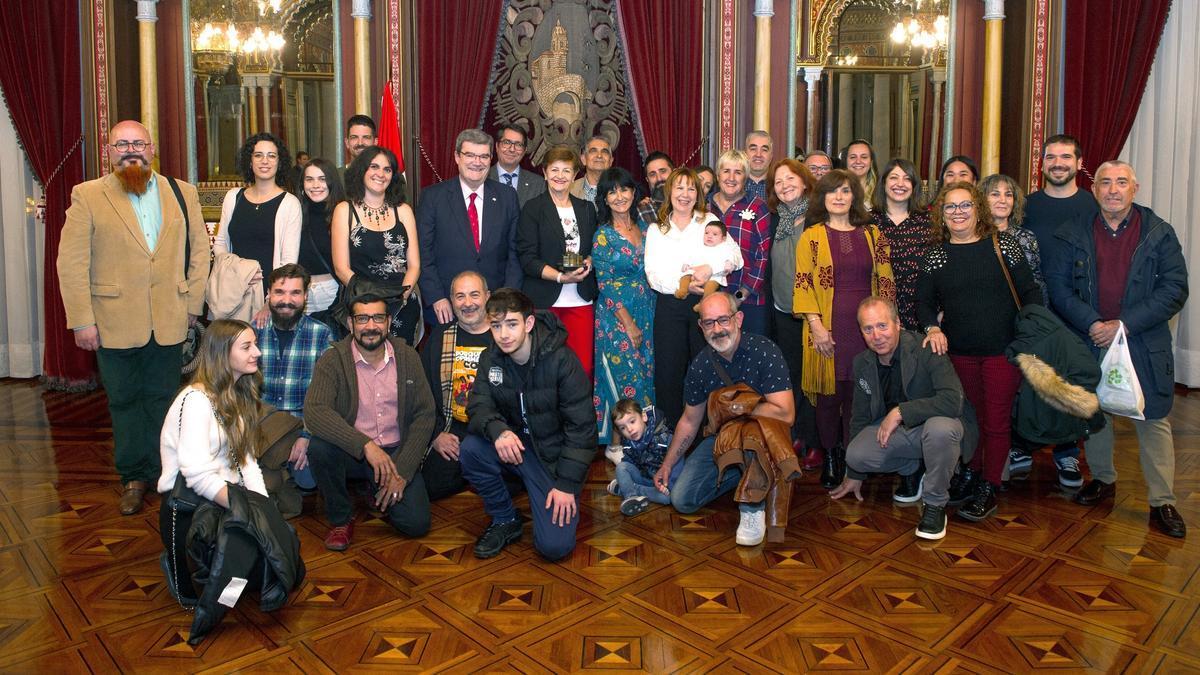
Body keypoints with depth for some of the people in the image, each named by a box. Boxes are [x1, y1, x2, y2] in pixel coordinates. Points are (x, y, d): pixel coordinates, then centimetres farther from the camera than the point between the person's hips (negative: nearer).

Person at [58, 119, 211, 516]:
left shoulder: (182, 194, 8)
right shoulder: (87, 196, 0)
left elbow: (199, 250, 9)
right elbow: (71, 263, -3)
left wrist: (193, 304, 2)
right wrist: (81, 320, -8)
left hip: (168, 321, 1)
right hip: (114, 322, -1)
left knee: (163, 398, 9)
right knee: (124, 401, 9)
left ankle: (163, 472, 22)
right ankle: (133, 476, 23)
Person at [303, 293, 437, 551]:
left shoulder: (407, 357, -1)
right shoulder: (333, 360, -8)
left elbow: (424, 415, -2)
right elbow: (314, 411, -24)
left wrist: (402, 472, -12)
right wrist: (366, 445, -35)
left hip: (396, 452, 1)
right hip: (352, 452, -1)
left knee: (416, 524, -15)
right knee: (319, 447, -32)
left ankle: (380, 494, 21)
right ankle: (341, 518, -5)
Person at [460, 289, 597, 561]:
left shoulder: (561, 360, -19)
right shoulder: (490, 359, -3)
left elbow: (581, 427, -17)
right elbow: (478, 406, -10)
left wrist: (567, 484, -19)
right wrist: (497, 430, -34)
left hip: (554, 453, -4)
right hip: (515, 446, 5)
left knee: (554, 546, -18)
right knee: (469, 449, -26)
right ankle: (504, 520, -2)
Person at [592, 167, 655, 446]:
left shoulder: (643, 225, 8)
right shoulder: (603, 235, -8)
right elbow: (605, 285, -11)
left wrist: (643, 322, 7)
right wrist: (628, 324, -13)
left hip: (646, 313, 5)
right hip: (617, 316, -5)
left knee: (645, 374, 9)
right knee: (625, 377, -5)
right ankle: (616, 442, 10)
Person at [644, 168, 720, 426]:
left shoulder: (710, 221, 10)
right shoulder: (656, 230, 12)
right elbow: (654, 274, 0)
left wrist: (710, 267, -20)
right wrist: (683, 285, -16)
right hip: (669, 306, 1)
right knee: (669, 369, 2)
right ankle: (674, 428, 15)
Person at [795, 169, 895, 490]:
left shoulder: (871, 234, 10)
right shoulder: (812, 237, 2)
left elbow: (885, 282, 10)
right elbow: (803, 284, -3)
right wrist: (816, 325, -12)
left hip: (866, 326, 2)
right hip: (829, 328, -2)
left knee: (859, 396, 6)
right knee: (829, 395, 3)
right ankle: (829, 460, 18)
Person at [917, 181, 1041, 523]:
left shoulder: (1002, 244, -2)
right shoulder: (936, 254, 4)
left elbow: (1029, 291, 0)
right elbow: (923, 301, 6)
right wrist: (933, 327, -12)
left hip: (1003, 350, -2)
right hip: (959, 352, 2)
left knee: (997, 418, 4)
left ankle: (989, 488, 15)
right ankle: (970, 474, 30)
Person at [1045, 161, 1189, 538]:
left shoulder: (1159, 234, -1)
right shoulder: (1073, 234, 2)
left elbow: (1175, 289, -6)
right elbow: (1057, 285, -3)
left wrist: (1124, 324, -16)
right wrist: (1092, 324, -16)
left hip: (1144, 346, -2)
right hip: (1090, 343, 2)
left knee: (1153, 421, 1)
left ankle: (1162, 503, 11)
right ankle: (1102, 480, 33)